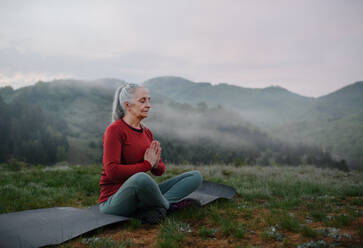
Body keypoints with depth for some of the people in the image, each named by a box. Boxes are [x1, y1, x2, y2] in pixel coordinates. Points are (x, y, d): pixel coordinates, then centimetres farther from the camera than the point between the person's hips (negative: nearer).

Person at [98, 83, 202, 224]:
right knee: (141, 178, -43)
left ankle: (153, 209, -21)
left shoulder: (146, 132, 12)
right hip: (113, 201, -8)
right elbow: (112, 171, -21)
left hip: (140, 196, 8)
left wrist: (155, 165, -10)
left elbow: (159, 170, 14)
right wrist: (146, 164, -16)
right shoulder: (114, 130, -11)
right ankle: (167, 205, -12)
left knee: (196, 176, 0)